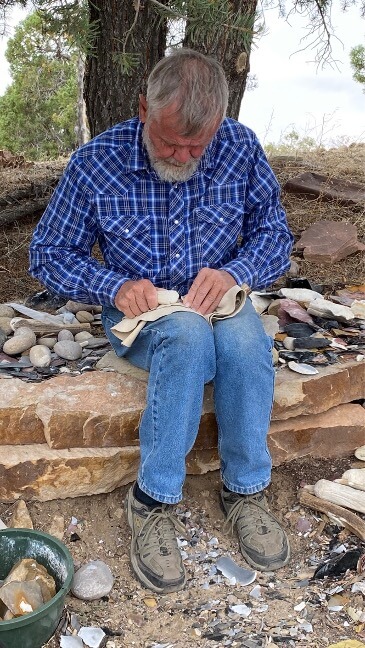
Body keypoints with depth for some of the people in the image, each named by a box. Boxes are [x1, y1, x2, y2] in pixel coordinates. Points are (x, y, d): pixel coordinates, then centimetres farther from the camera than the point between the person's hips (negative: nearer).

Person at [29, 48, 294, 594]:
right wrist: (114, 287, -21)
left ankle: (245, 490, -15)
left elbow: (274, 232, 1)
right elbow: (48, 254, -3)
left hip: (217, 303, 2)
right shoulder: (96, 162, -11)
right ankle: (154, 500, -22)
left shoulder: (241, 148, -6)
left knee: (245, 340, -34)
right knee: (188, 334, -37)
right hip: (140, 314, -1)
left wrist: (235, 273, -21)